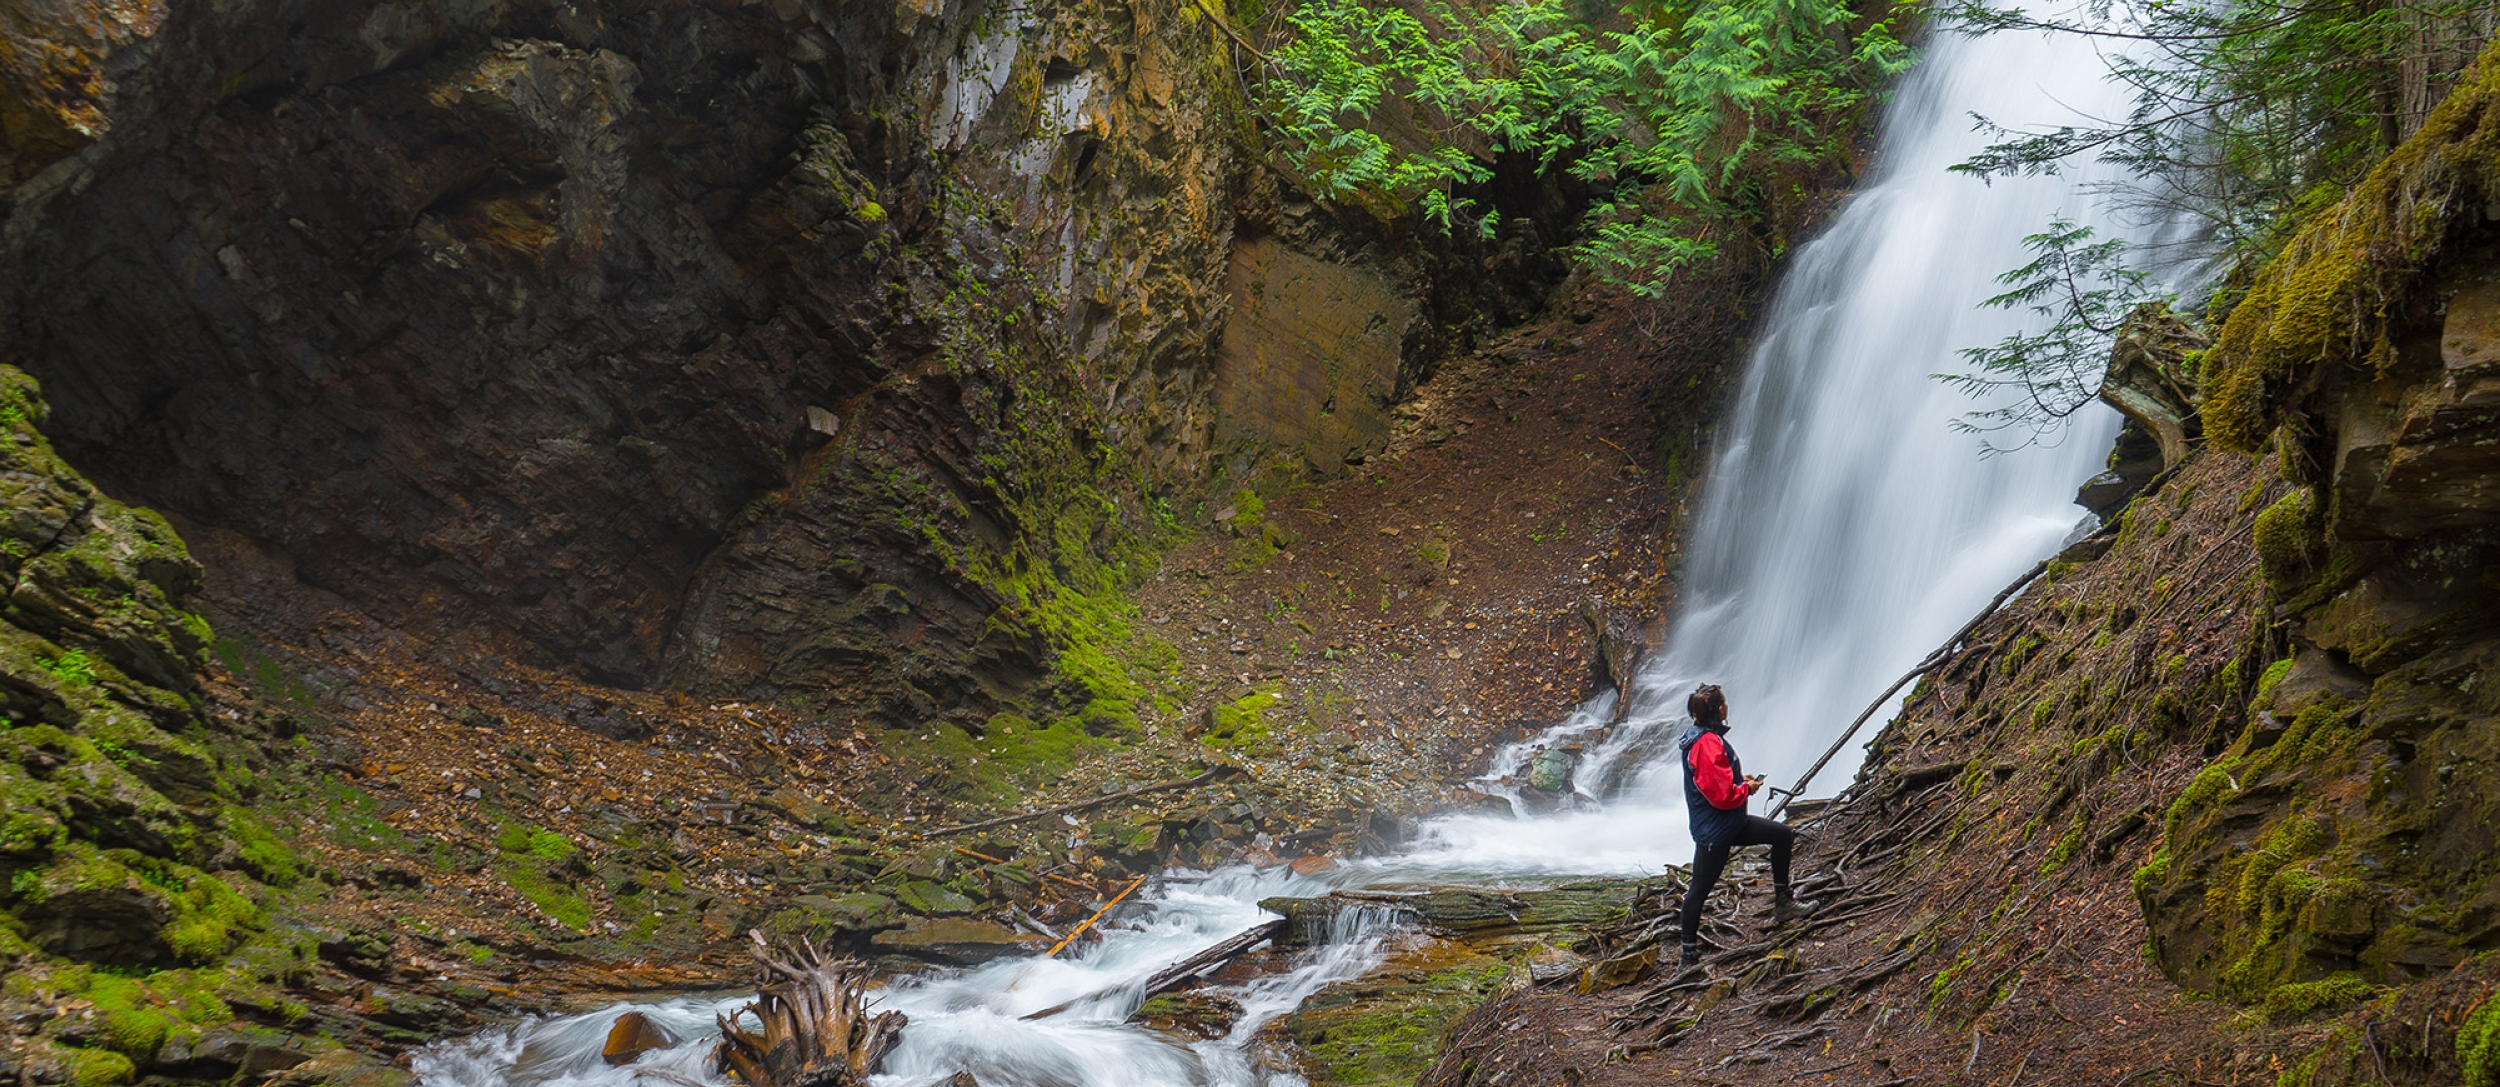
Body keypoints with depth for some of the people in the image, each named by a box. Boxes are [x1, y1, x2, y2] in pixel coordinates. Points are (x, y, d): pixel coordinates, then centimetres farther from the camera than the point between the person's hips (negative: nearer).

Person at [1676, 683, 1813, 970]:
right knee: (1699, 889, -1)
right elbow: (1722, 795, -28)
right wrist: (1747, 788, -10)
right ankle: (1690, 954, 8)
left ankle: (1782, 903, 25)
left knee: (1782, 835, 16)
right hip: (1713, 830, -11)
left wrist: (1740, 779, 9)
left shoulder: (1701, 736, 7)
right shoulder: (1708, 744, -26)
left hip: (1731, 823, 11)